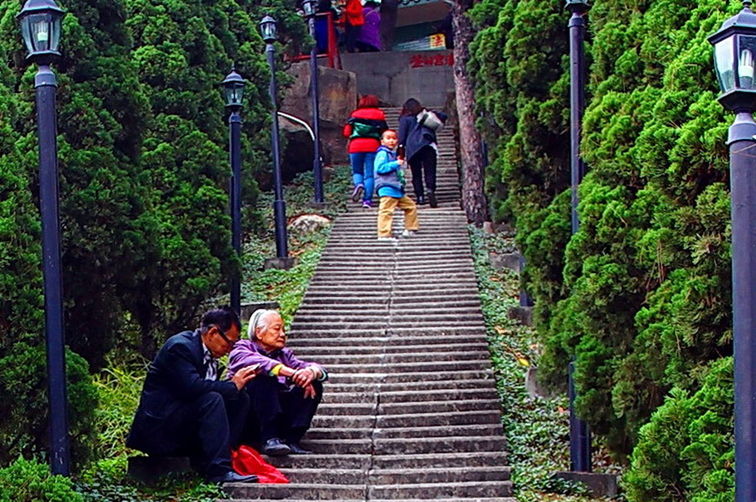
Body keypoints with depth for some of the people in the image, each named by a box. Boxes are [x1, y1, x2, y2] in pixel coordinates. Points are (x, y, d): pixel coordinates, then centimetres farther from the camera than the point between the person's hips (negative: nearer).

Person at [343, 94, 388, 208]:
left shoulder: (355, 114, 10)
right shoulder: (379, 114, 8)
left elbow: (346, 133, 5)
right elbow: (385, 132, 1)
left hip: (356, 146, 1)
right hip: (373, 146, -1)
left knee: (357, 171, 15)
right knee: (369, 174, 2)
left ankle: (358, 184, -16)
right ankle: (367, 199, -8)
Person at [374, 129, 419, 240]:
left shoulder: (393, 154, 23)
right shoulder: (382, 153, -7)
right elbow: (380, 168, -20)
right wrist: (396, 164, -19)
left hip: (397, 189, 10)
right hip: (387, 188, -10)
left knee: (410, 206, 15)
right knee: (386, 211, -14)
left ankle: (410, 229, 21)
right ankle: (384, 234, -17)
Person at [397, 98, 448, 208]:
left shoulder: (405, 119, 11)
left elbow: (402, 136, 4)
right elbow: (443, 116, 18)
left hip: (412, 149, -1)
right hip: (428, 146, 1)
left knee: (416, 174, 5)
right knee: (430, 171, -6)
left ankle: (420, 197, -4)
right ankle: (430, 190, -31)